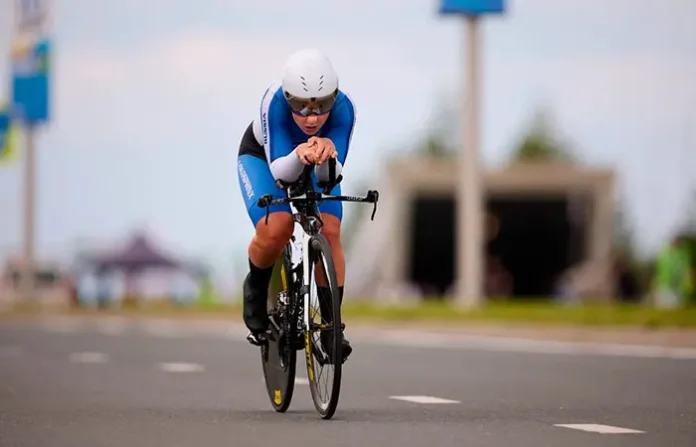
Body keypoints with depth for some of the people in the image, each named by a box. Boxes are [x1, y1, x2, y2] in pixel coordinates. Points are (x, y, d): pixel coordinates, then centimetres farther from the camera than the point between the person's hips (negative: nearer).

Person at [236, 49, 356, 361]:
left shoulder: (343, 108, -35)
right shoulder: (275, 101, -39)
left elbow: (328, 176, -35)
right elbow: (280, 171, -39)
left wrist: (326, 153, -57)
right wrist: (299, 155, -60)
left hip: (314, 166, 2)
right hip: (262, 155, -2)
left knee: (329, 232, -20)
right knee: (275, 231, -26)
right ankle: (256, 288, 5)